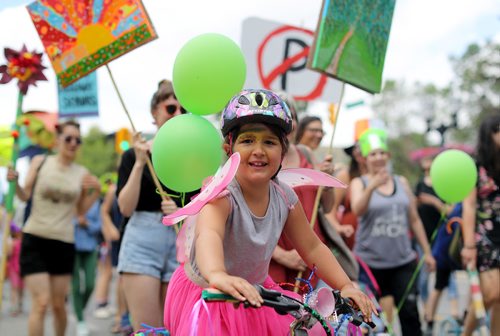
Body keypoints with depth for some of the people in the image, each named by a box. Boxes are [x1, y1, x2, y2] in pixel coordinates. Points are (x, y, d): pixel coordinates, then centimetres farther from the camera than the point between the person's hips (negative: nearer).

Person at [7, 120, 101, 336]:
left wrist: (96, 192, -4)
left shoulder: (82, 174, 4)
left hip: (64, 243, 2)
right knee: (41, 303, -11)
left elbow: (81, 210, 10)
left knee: (59, 304, 9)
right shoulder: (40, 162, 0)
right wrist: (15, 183, -16)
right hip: (34, 239, -2)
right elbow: (25, 196, 3)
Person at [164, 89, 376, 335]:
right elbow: (208, 235, -50)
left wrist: (345, 286, -11)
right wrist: (218, 276, -71)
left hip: (255, 294, 5)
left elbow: (312, 248, 3)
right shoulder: (221, 192, -28)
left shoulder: (285, 197, -9)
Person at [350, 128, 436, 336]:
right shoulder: (359, 183, -1)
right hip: (370, 262, -2)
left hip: (403, 261, 3)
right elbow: (357, 210, -21)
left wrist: (427, 251, 13)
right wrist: (372, 186, -38)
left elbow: (414, 219, 15)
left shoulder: (401, 182, 10)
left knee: (410, 311, -4)